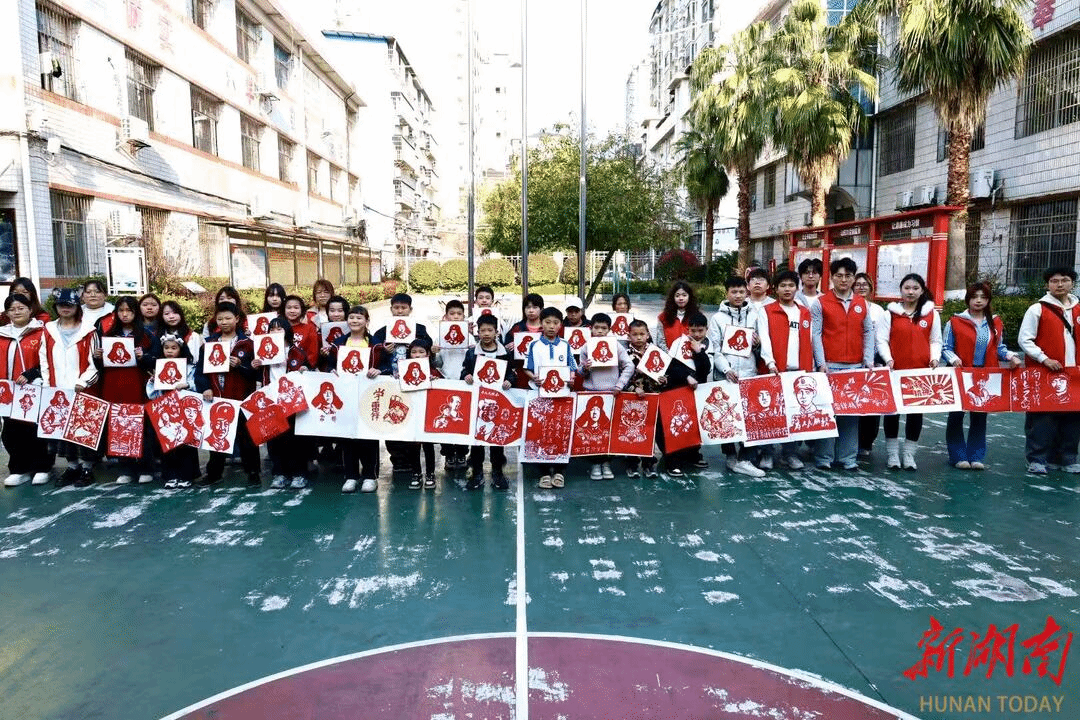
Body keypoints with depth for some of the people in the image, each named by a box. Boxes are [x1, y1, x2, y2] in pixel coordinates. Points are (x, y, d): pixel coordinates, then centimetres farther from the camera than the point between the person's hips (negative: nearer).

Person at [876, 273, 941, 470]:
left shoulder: (932, 314, 7)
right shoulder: (891, 313, 2)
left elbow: (935, 341, 10)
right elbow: (882, 339, -2)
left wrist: (935, 358, -8)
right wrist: (888, 359, -16)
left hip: (921, 372, 1)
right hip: (895, 371, -1)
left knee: (916, 411, 6)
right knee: (892, 410, 4)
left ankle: (909, 454, 17)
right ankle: (892, 452, 16)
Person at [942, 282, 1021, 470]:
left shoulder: (995, 323, 11)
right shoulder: (955, 322, -2)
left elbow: (999, 348, 14)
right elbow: (945, 348, -2)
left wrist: (1011, 356, -5)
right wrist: (953, 359, -21)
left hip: (986, 377, 3)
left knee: (980, 416, 7)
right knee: (956, 416, 0)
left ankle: (976, 456, 15)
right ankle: (958, 456, 9)